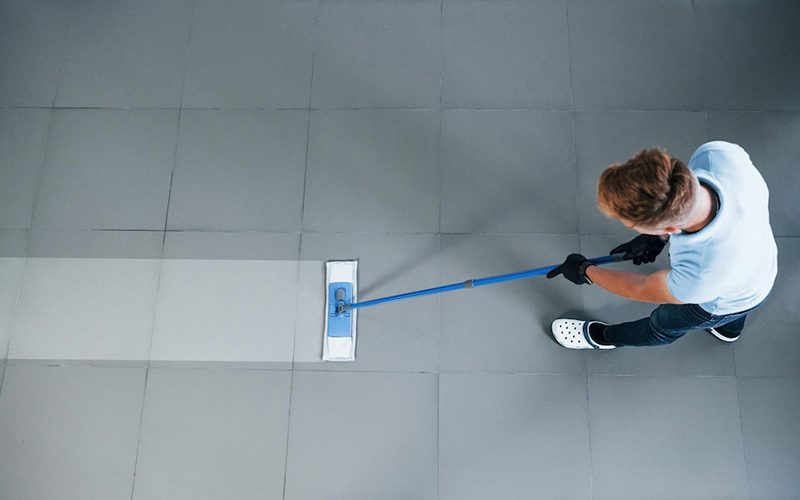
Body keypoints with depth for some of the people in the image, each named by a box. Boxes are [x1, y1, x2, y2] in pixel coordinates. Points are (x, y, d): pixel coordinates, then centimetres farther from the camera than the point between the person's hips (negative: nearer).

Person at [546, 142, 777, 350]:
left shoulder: (699, 278, -49)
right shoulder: (716, 153, -40)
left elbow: (643, 289, -26)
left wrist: (585, 271, -11)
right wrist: (660, 236, -11)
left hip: (725, 300, -4)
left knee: (663, 325, 27)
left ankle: (606, 336, 55)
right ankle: (729, 327, 73)